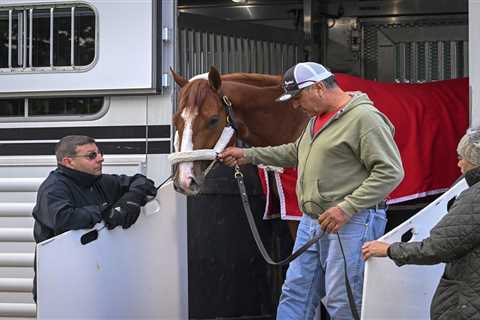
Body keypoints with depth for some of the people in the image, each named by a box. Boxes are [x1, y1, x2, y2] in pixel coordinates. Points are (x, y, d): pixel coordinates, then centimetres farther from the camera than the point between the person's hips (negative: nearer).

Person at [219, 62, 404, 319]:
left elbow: (390, 172, -19)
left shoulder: (364, 118, -14)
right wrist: (248, 155, 26)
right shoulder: (318, 118, 17)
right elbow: (295, 153, 33)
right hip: (311, 221, 9)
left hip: (350, 223, -9)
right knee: (295, 293, 10)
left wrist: (347, 207, -23)